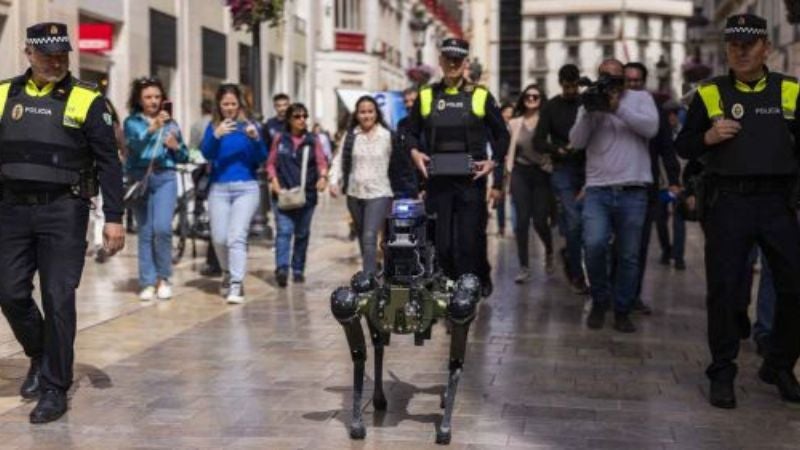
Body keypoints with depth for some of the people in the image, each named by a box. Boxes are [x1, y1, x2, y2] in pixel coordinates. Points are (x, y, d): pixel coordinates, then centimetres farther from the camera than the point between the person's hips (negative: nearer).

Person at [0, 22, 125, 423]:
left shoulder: (87, 100, -2)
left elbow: (108, 163, -3)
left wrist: (113, 218, -9)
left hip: (63, 211, -3)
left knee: (58, 300, -3)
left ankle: (55, 389, 9)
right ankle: (39, 357, 33)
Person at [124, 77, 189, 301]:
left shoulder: (171, 123, 14)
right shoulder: (132, 122, 6)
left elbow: (184, 157, 17)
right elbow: (134, 144, -14)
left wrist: (176, 146, -4)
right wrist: (153, 127, -29)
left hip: (164, 178, 1)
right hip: (139, 178, -1)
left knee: (162, 228, -12)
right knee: (146, 232, 1)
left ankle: (163, 278, 5)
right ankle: (148, 283, 8)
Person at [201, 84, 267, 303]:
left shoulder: (249, 125, 4)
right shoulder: (213, 126, 6)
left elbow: (262, 158, -2)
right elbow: (206, 154, -9)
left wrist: (256, 138, -21)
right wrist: (216, 135, -27)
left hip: (246, 188, -2)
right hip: (219, 188, 2)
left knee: (237, 237, -12)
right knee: (219, 239, 5)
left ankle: (236, 285, -14)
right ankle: (228, 274, 31)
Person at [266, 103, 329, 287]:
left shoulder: (313, 140, 7)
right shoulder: (279, 139, 7)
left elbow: (321, 161, 2)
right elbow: (271, 163, 10)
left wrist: (323, 176, -19)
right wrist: (273, 180, -6)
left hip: (307, 194, 2)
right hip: (283, 193, -2)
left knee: (302, 233, 10)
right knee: (284, 231, -14)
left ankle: (298, 270, 21)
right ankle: (282, 268, -24)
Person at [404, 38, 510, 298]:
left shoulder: (480, 96, 5)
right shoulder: (426, 96, 9)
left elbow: (501, 135, 11)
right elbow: (412, 133, 17)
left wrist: (494, 162, -4)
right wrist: (414, 151, -3)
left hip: (471, 181, -2)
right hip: (438, 181, 2)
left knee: (470, 241, -4)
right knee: (442, 243, 4)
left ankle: (479, 283, 10)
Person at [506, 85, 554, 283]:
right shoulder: (515, 123, 9)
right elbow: (511, 149, 12)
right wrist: (508, 174, 6)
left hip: (542, 173, -2)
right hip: (520, 173, 2)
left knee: (540, 221, -3)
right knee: (522, 220, -4)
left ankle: (549, 251, 30)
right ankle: (524, 267, 3)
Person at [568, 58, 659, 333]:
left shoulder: (640, 98, 9)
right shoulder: (590, 103, 14)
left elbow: (651, 127, -9)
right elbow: (576, 142, 2)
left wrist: (618, 107, -14)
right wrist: (589, 111, -11)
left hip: (633, 192, 0)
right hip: (597, 189, 0)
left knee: (629, 256, 4)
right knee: (594, 244, -19)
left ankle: (622, 310, 19)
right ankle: (599, 301, 3)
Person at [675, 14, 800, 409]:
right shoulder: (709, 94, 5)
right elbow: (683, 147, 8)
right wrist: (707, 137, -11)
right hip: (727, 202, -1)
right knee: (724, 288, 1)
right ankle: (722, 374, 13)